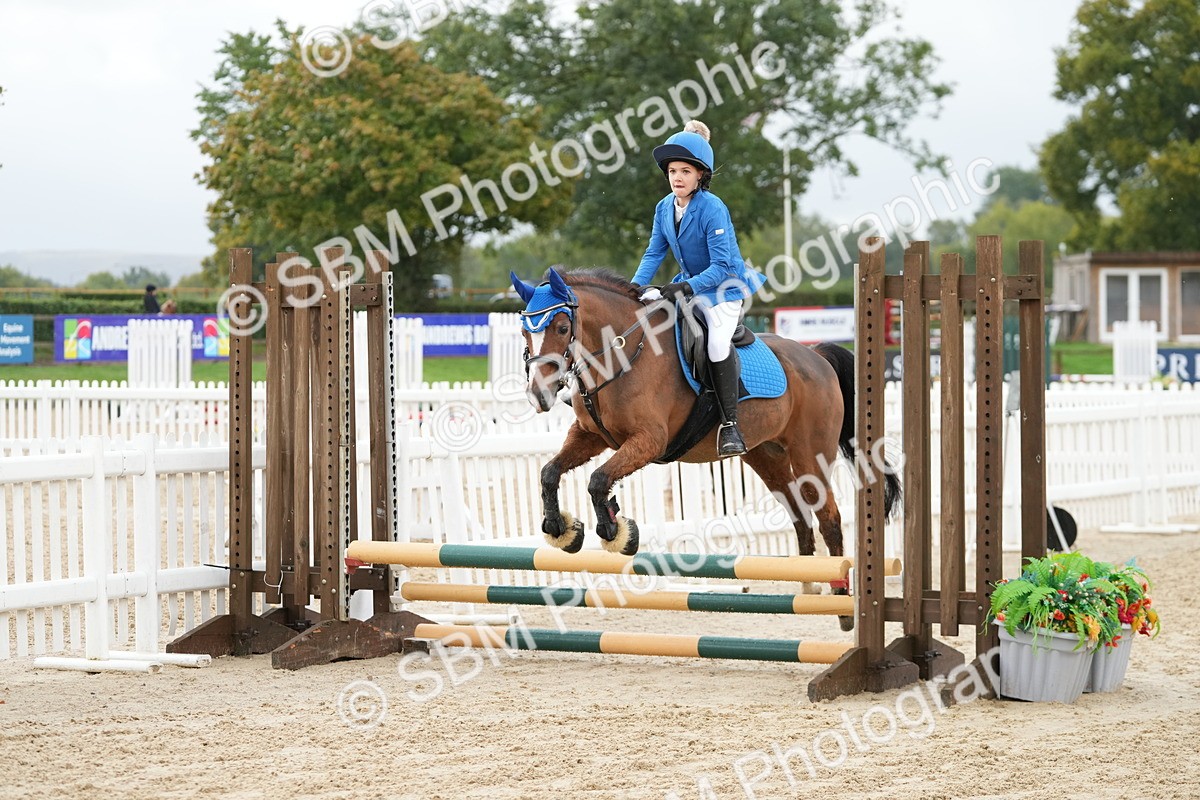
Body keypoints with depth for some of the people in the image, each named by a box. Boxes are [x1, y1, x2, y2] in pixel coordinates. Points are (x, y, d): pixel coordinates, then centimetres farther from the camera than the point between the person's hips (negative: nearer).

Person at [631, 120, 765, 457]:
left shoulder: (713, 209, -23)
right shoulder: (665, 208, -2)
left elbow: (722, 266, -25)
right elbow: (654, 253, 5)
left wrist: (687, 287, -35)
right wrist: (635, 288, -10)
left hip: (725, 287, -8)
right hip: (689, 284, 8)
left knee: (718, 343, -28)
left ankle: (729, 424, -23)